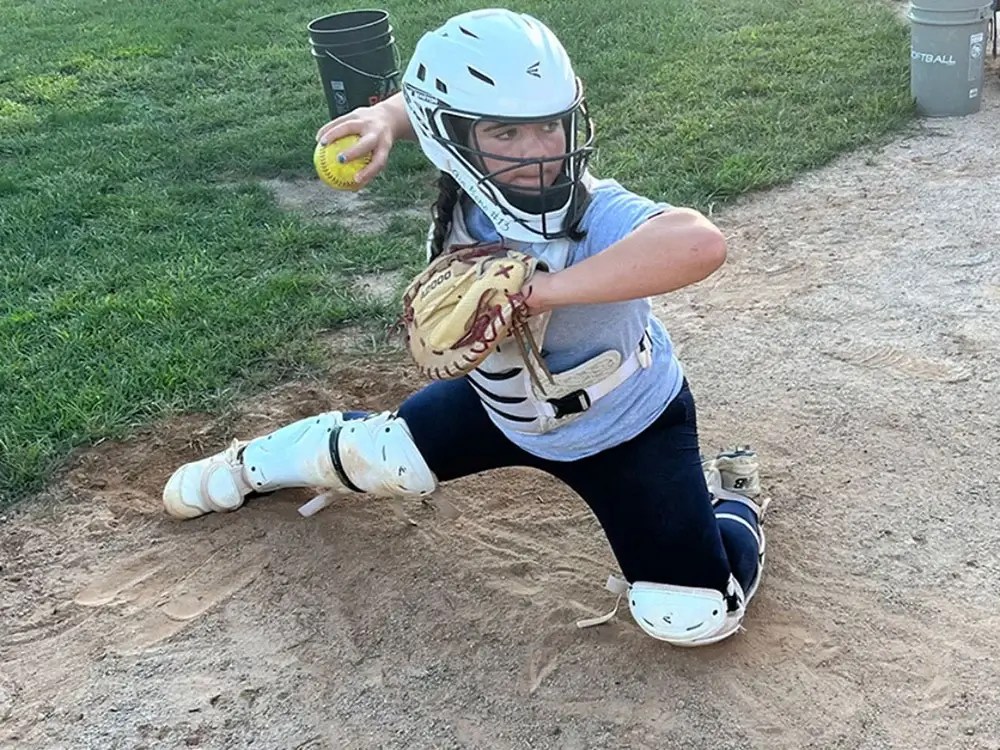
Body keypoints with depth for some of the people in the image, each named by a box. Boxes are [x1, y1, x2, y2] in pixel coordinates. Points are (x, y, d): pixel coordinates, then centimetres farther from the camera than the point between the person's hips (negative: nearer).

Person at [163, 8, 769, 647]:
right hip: (503, 403, 5)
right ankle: (249, 465, 49)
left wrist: (536, 293, -58)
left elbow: (700, 243, -62)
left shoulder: (598, 218, -40)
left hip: (627, 428, -4)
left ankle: (731, 500, 21)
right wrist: (386, 118, -24)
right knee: (373, 457, 18)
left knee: (692, 616, -11)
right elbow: (434, 101, -1)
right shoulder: (470, 188, -23)